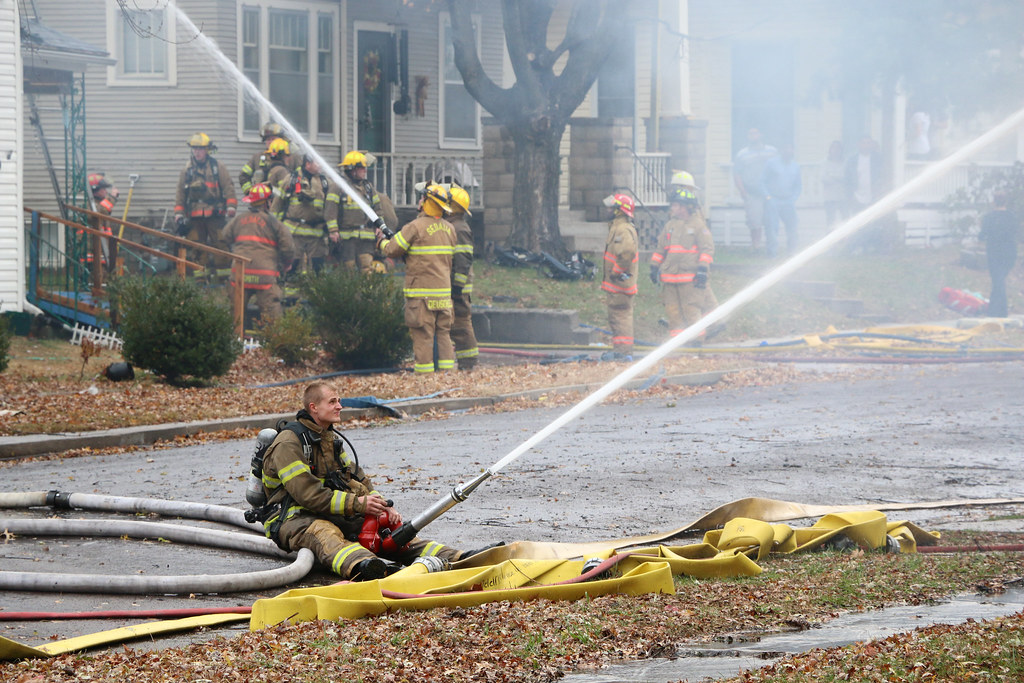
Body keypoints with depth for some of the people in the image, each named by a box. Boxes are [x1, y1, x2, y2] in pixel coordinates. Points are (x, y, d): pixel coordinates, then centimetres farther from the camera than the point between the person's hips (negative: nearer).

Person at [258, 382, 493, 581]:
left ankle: (455, 558, -28)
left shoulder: (332, 439, 20)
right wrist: (356, 503, -25)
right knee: (324, 535, -41)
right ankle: (363, 566, -75)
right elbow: (307, 494, -21)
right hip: (293, 518, -8)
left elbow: (357, 480, 16)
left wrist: (380, 506, -4)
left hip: (337, 516, 8)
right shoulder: (288, 444, -10)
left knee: (386, 528, -11)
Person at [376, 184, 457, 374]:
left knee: (423, 333, -3)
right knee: (443, 331, 10)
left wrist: (381, 239, 16)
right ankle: (447, 368, 8)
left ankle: (423, 369, -4)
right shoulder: (449, 229, 8)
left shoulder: (415, 227, -13)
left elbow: (392, 250, -6)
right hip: (444, 290, 6)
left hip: (421, 291, -6)